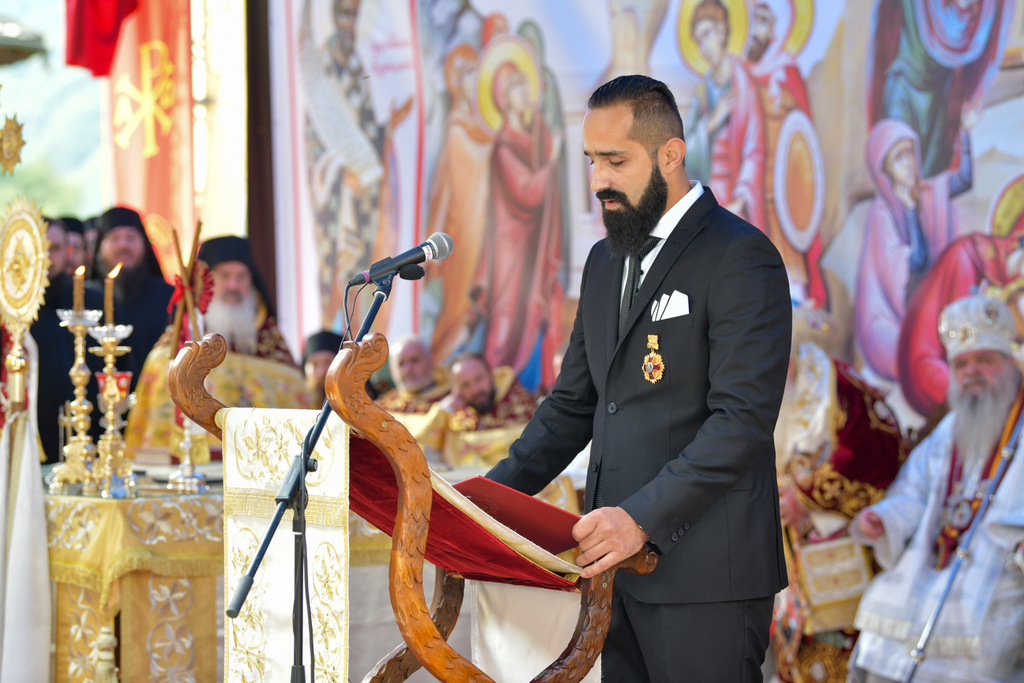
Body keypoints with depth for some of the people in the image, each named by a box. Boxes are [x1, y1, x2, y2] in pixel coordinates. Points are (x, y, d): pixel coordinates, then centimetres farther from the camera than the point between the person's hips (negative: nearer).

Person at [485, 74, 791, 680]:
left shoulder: (739, 256, -9)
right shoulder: (607, 261, 17)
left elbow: (744, 420, -18)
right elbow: (574, 403, 21)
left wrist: (643, 517, -25)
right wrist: (495, 493, 8)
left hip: (704, 575, -7)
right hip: (619, 567, 7)